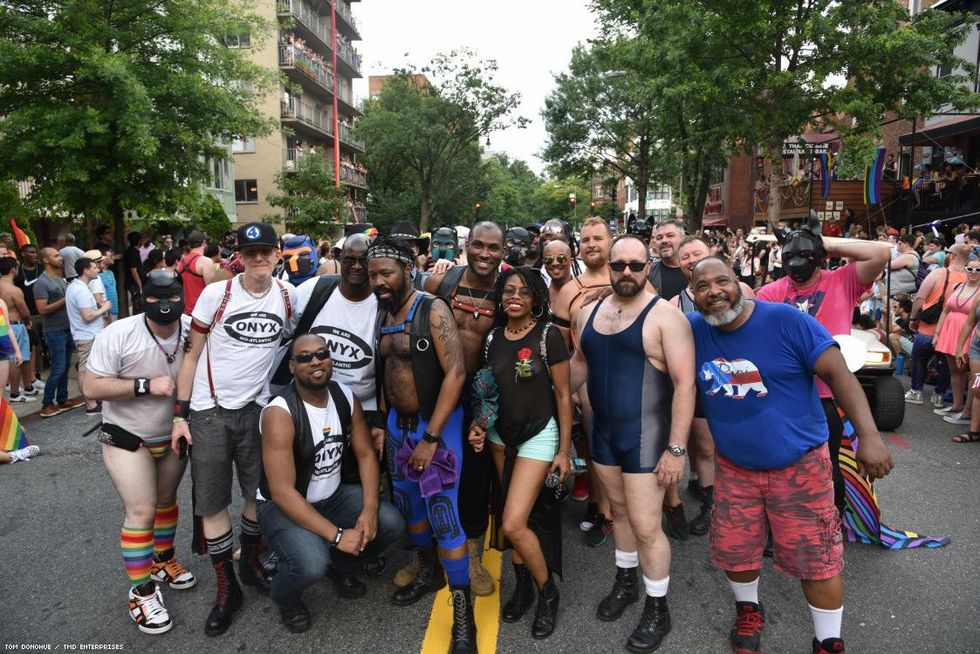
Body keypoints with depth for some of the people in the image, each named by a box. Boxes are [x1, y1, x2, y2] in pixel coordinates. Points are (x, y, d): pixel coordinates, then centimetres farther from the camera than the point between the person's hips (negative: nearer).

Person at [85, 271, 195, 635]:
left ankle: (164, 560, 42)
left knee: (166, 500, 20)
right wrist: (146, 385, -29)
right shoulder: (118, 334, -23)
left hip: (175, 435, 4)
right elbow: (92, 387, -21)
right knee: (141, 512, -6)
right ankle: (141, 592, 8)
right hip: (127, 438, -4)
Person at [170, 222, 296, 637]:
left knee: (259, 492, 12)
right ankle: (227, 588, 20)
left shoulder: (289, 296, -2)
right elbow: (192, 355, -2)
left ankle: (250, 563, 36)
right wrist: (180, 414, -5)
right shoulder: (215, 294, -9)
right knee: (212, 502, 4)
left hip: (257, 408, 2)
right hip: (209, 411, -2)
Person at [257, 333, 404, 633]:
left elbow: (366, 454, -1)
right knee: (312, 564, -31)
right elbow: (283, 492, -28)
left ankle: (340, 565, 18)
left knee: (392, 523, -13)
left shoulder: (346, 397, -7)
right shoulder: (279, 413, -26)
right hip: (283, 506, -6)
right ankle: (285, 597, 8)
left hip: (333, 496, 6)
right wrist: (336, 535, -30)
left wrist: (370, 510, -17)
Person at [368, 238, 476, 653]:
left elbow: (456, 373, -20)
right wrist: (383, 423, 8)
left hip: (436, 424, -7)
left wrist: (430, 438, -21)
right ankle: (429, 573, 42)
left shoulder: (433, 310, -15)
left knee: (443, 516, -7)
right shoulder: (383, 314, 7)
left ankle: (463, 617, 7)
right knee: (408, 503, 18)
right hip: (397, 422, 7)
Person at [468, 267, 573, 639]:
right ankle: (522, 586, 35)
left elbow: (563, 395, -10)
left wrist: (564, 450, -9)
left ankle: (547, 592, 14)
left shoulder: (548, 336, -14)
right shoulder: (492, 338, 0)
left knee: (512, 524, -11)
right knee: (515, 520, 12)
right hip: (500, 434, 5)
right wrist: (478, 424, -6)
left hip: (539, 434, -5)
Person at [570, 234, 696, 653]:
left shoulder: (665, 316, -15)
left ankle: (657, 610, 21)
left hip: (645, 435, -6)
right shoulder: (591, 312, 5)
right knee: (619, 510, 20)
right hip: (602, 431, 6)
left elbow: (685, 384, -18)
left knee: (645, 525, 0)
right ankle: (625, 582, 41)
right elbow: (579, 365, 17)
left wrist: (676, 448, -20)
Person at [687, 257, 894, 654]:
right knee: (733, 551, 15)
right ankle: (749, 611, 46)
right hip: (734, 467, 4)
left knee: (817, 559, 7)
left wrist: (868, 435, -25)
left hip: (799, 464, -3)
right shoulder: (693, 329, -6)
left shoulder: (785, 320, -17)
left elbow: (837, 372, -17)